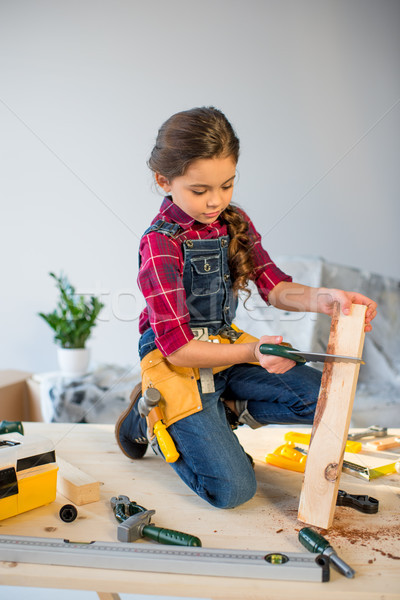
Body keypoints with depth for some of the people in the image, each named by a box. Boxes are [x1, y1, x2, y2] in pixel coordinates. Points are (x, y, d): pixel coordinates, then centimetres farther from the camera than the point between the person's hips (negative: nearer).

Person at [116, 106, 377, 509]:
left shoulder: (235, 223, 2)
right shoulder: (160, 242, -20)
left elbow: (274, 287, 1)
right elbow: (177, 349, -22)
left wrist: (321, 298, -21)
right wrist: (251, 352, -36)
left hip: (227, 346, 7)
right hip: (176, 363, -6)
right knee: (232, 490, -12)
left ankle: (223, 411, 9)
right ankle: (148, 419, 10)